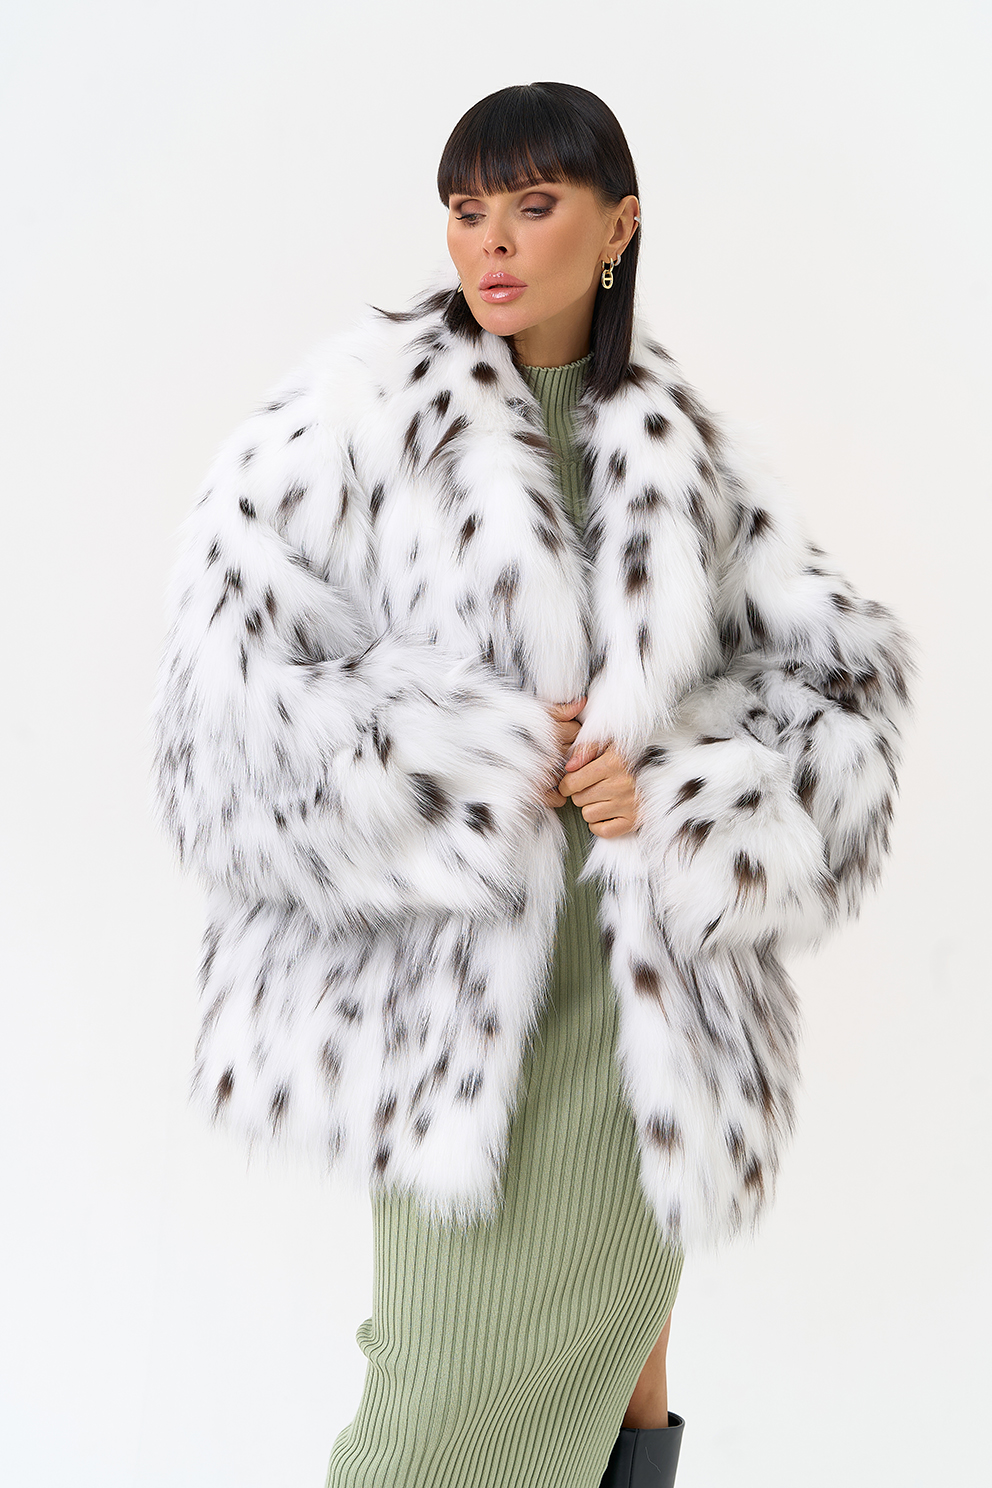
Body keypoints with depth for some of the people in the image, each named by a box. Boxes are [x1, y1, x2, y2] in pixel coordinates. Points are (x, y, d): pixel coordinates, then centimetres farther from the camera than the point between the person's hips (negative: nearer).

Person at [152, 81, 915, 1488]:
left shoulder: (680, 446, 4)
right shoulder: (357, 414, -6)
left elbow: (844, 663, 5)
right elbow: (230, 690, -11)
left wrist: (680, 781, -11)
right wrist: (481, 759, -15)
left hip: (645, 958, 3)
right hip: (452, 967, -3)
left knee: (618, 1282, 17)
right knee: (459, 1363, 2)